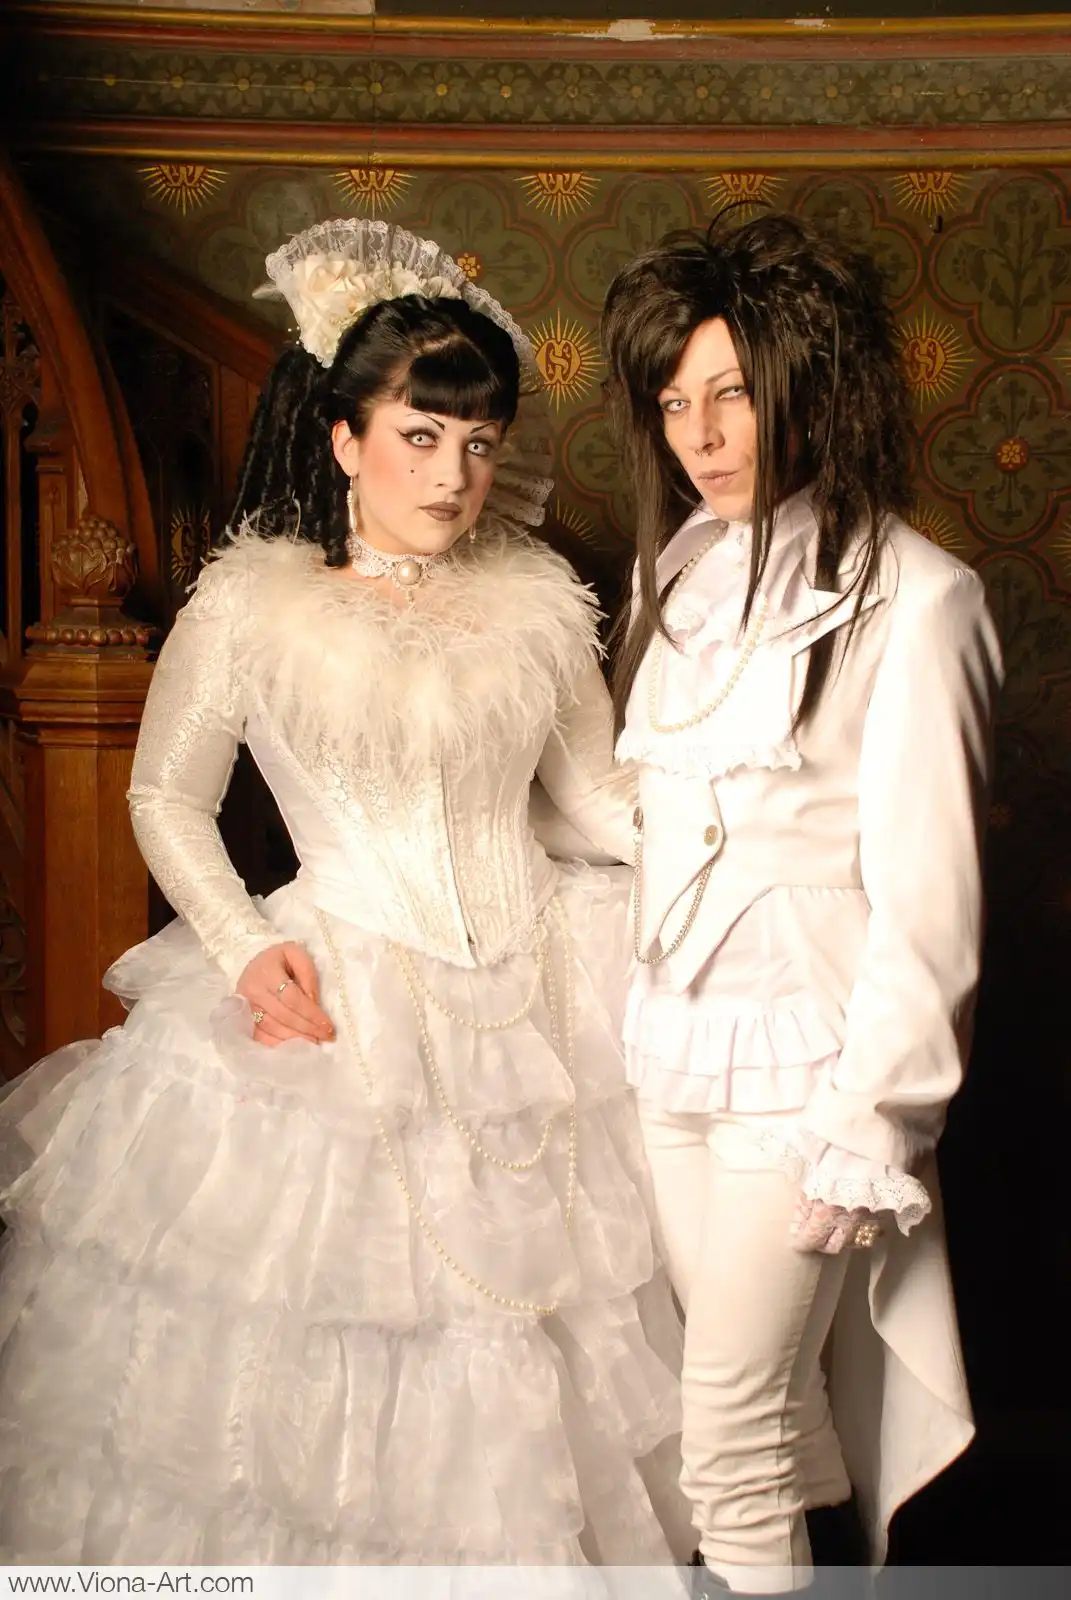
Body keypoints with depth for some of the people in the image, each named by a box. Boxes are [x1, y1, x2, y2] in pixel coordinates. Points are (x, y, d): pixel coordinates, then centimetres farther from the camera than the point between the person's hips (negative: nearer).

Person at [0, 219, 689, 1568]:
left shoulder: (539, 602, 4)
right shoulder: (248, 609, -5)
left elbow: (594, 795, 12)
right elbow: (167, 800, 4)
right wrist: (245, 948, -10)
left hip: (539, 1003, 3)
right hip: (338, 1008, -2)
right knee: (306, 1354, 5)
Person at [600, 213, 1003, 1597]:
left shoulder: (911, 600, -13)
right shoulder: (682, 574, 9)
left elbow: (926, 898, -13)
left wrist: (871, 1133, -13)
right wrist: (637, 1022, 12)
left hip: (799, 1066, -6)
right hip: (671, 1052, 6)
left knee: (733, 1434, -2)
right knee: (779, 1398, 16)